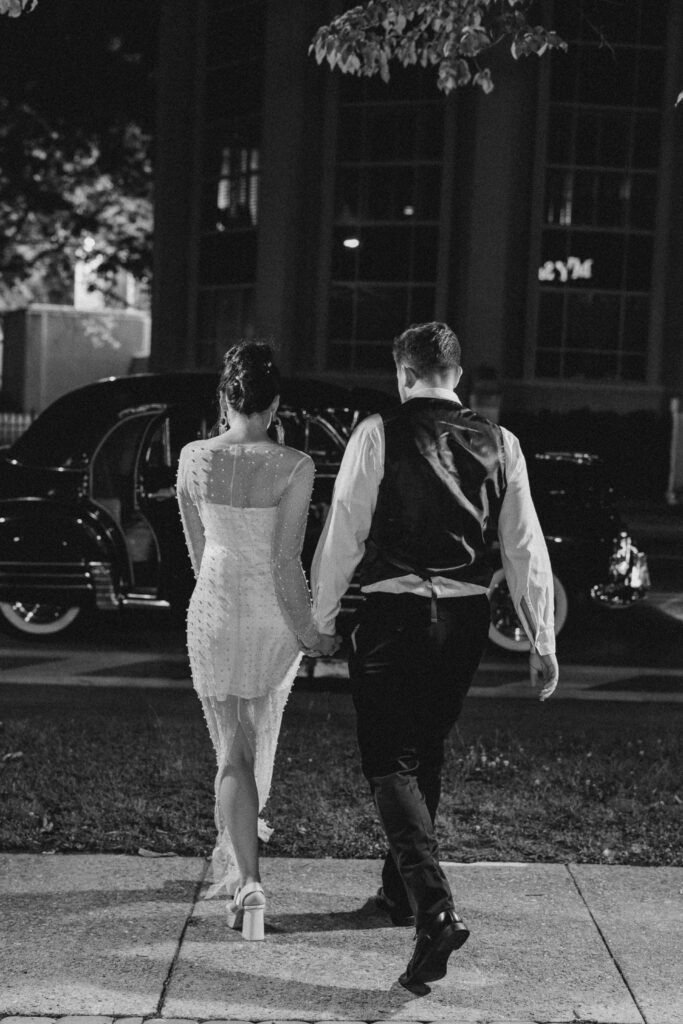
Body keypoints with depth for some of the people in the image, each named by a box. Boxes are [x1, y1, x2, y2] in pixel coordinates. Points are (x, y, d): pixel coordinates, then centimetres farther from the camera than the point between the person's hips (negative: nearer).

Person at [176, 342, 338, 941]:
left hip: (214, 610, 1)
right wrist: (311, 632, -3)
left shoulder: (193, 459, -5)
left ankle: (248, 883, -6)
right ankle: (234, 860, 39)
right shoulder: (294, 467, -14)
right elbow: (287, 561, -15)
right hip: (275, 615, 0)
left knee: (230, 754, 6)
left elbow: (197, 547, 7)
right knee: (259, 745, 22)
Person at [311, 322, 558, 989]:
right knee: (425, 755, 21)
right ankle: (401, 891, 36)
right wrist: (541, 641, 9)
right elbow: (526, 548, 4)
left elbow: (343, 534, -7)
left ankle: (435, 911, -19)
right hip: (467, 619, 5)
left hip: (394, 615, -5)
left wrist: (319, 620, 3)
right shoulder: (499, 444, 5)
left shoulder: (379, 434, -7)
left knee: (392, 765, -1)